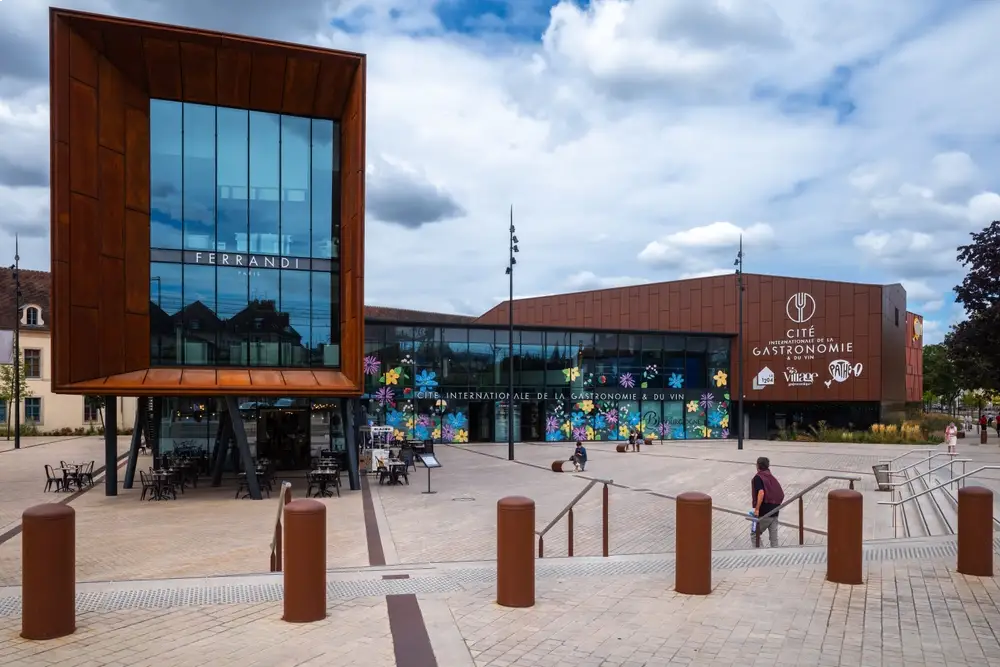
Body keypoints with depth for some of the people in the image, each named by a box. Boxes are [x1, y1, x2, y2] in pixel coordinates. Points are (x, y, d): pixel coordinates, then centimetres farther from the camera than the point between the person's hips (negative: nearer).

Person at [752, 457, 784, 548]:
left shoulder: (758, 478, -9)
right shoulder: (772, 478, 13)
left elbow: (761, 493, -24)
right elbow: (781, 495, 12)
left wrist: (756, 509, -21)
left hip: (763, 514, -6)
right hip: (774, 513, 7)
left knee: (755, 535, 7)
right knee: (774, 537, 11)